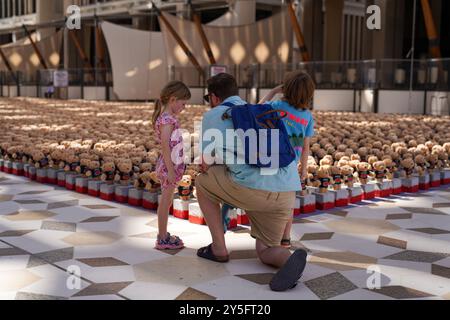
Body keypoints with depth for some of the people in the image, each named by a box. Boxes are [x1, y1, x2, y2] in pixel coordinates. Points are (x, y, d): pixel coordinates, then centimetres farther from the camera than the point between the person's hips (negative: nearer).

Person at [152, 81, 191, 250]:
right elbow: (165, 145, -24)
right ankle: (162, 239, 8)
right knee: (166, 201, -1)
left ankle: (164, 235, 27)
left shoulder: (168, 117, 12)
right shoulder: (167, 119, -17)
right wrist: (171, 169, -24)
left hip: (172, 165, 9)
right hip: (169, 166, -9)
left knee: (166, 201, 16)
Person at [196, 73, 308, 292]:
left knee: (202, 184, 26)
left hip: (252, 188, -6)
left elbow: (206, 165, 13)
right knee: (266, 252, 22)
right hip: (285, 193, 6)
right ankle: (290, 260, -14)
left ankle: (218, 248, 25)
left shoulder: (213, 116, 11)